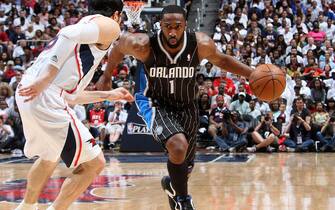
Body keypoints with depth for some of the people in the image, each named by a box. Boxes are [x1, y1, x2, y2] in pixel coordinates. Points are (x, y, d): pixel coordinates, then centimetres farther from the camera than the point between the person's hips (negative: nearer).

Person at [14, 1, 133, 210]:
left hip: (30, 95, 9)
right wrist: (44, 80, -23)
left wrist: (108, 95, 41)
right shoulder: (109, 26, 4)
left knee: (49, 158, 33)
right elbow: (68, 35, -18)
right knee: (94, 162, 1)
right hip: (47, 99, -9)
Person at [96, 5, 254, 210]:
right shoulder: (143, 45, -27)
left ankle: (172, 184, 52)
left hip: (187, 106, 3)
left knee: (186, 165, 15)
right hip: (155, 103, -3)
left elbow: (221, 60, -2)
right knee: (178, 147, -30)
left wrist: (252, 74, -10)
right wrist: (107, 75, 4)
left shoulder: (201, 44, -23)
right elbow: (119, 47, -5)